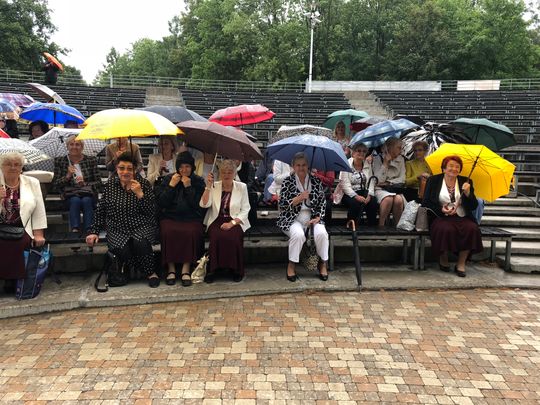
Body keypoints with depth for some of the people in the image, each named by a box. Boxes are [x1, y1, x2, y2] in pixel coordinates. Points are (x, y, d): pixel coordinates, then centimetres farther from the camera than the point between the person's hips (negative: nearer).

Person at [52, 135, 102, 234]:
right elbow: (55, 185, 7)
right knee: (75, 200, -33)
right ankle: (75, 230, -45)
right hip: (70, 195, 0)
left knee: (86, 201, -33)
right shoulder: (60, 161, 11)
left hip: (88, 194, 0)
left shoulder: (91, 160, 10)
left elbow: (99, 183, 6)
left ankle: (89, 231, -42)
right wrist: (67, 176, -10)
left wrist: (85, 184, -12)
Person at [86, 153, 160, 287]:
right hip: (117, 230, 2)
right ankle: (150, 273, -8)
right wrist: (94, 231, 7)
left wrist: (140, 194, -17)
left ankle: (150, 272, -8)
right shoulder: (110, 184, 7)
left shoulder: (144, 184, 1)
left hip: (141, 227, -2)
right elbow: (100, 211, 14)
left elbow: (151, 212, -6)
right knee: (122, 250, -30)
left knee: (140, 243, -35)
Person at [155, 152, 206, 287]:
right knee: (168, 232, -31)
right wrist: (171, 186, -6)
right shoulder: (168, 179, 11)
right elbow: (160, 202, 1)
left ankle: (186, 269, -23)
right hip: (170, 217, 1)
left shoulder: (198, 181, 8)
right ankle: (171, 269, -19)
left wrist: (188, 187, -9)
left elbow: (199, 205, -5)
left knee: (192, 232, -32)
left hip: (192, 218, -1)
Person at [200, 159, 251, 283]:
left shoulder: (242, 187, 4)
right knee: (217, 236, -31)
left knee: (233, 237, -32)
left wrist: (232, 223, -14)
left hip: (235, 221, -1)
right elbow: (204, 204, -4)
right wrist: (208, 186, -13)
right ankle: (212, 269, -14)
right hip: (217, 221, 1)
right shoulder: (214, 186, 7)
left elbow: (245, 210, 0)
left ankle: (236, 270, -11)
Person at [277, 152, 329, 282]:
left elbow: (322, 203, 7)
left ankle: (323, 264, -5)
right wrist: (298, 199, -18)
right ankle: (291, 265, -12)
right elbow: (282, 205, -5)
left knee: (322, 233, -28)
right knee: (298, 234, -33)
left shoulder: (316, 181, 7)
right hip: (292, 219, -2)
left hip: (312, 217, 2)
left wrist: (318, 217, -8)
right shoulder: (288, 182, 0)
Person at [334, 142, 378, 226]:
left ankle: (372, 227, -12)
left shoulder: (368, 165, 12)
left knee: (373, 202, -26)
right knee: (355, 203, -34)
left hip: (364, 192, 4)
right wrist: (356, 196, -24)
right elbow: (345, 185, -12)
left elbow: (371, 182, 3)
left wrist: (369, 195, -16)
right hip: (349, 193, -4)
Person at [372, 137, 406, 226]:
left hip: (396, 188, 3)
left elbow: (402, 179, 8)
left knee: (399, 200, -32)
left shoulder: (400, 159, 13)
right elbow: (379, 180, -11)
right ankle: (381, 226, -27)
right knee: (388, 199, -36)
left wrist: (388, 182, -5)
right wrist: (385, 162, -10)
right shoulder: (377, 159, 0)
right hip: (381, 189, -3)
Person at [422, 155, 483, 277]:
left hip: (462, 217, 3)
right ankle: (443, 260, -6)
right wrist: (441, 209, -14)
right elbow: (425, 202, 3)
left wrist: (468, 193, -12)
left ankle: (461, 264, -12)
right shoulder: (433, 180, 7)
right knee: (446, 229, -34)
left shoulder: (465, 182, 12)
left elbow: (473, 207, 7)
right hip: (441, 217, -2)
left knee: (472, 229, -28)